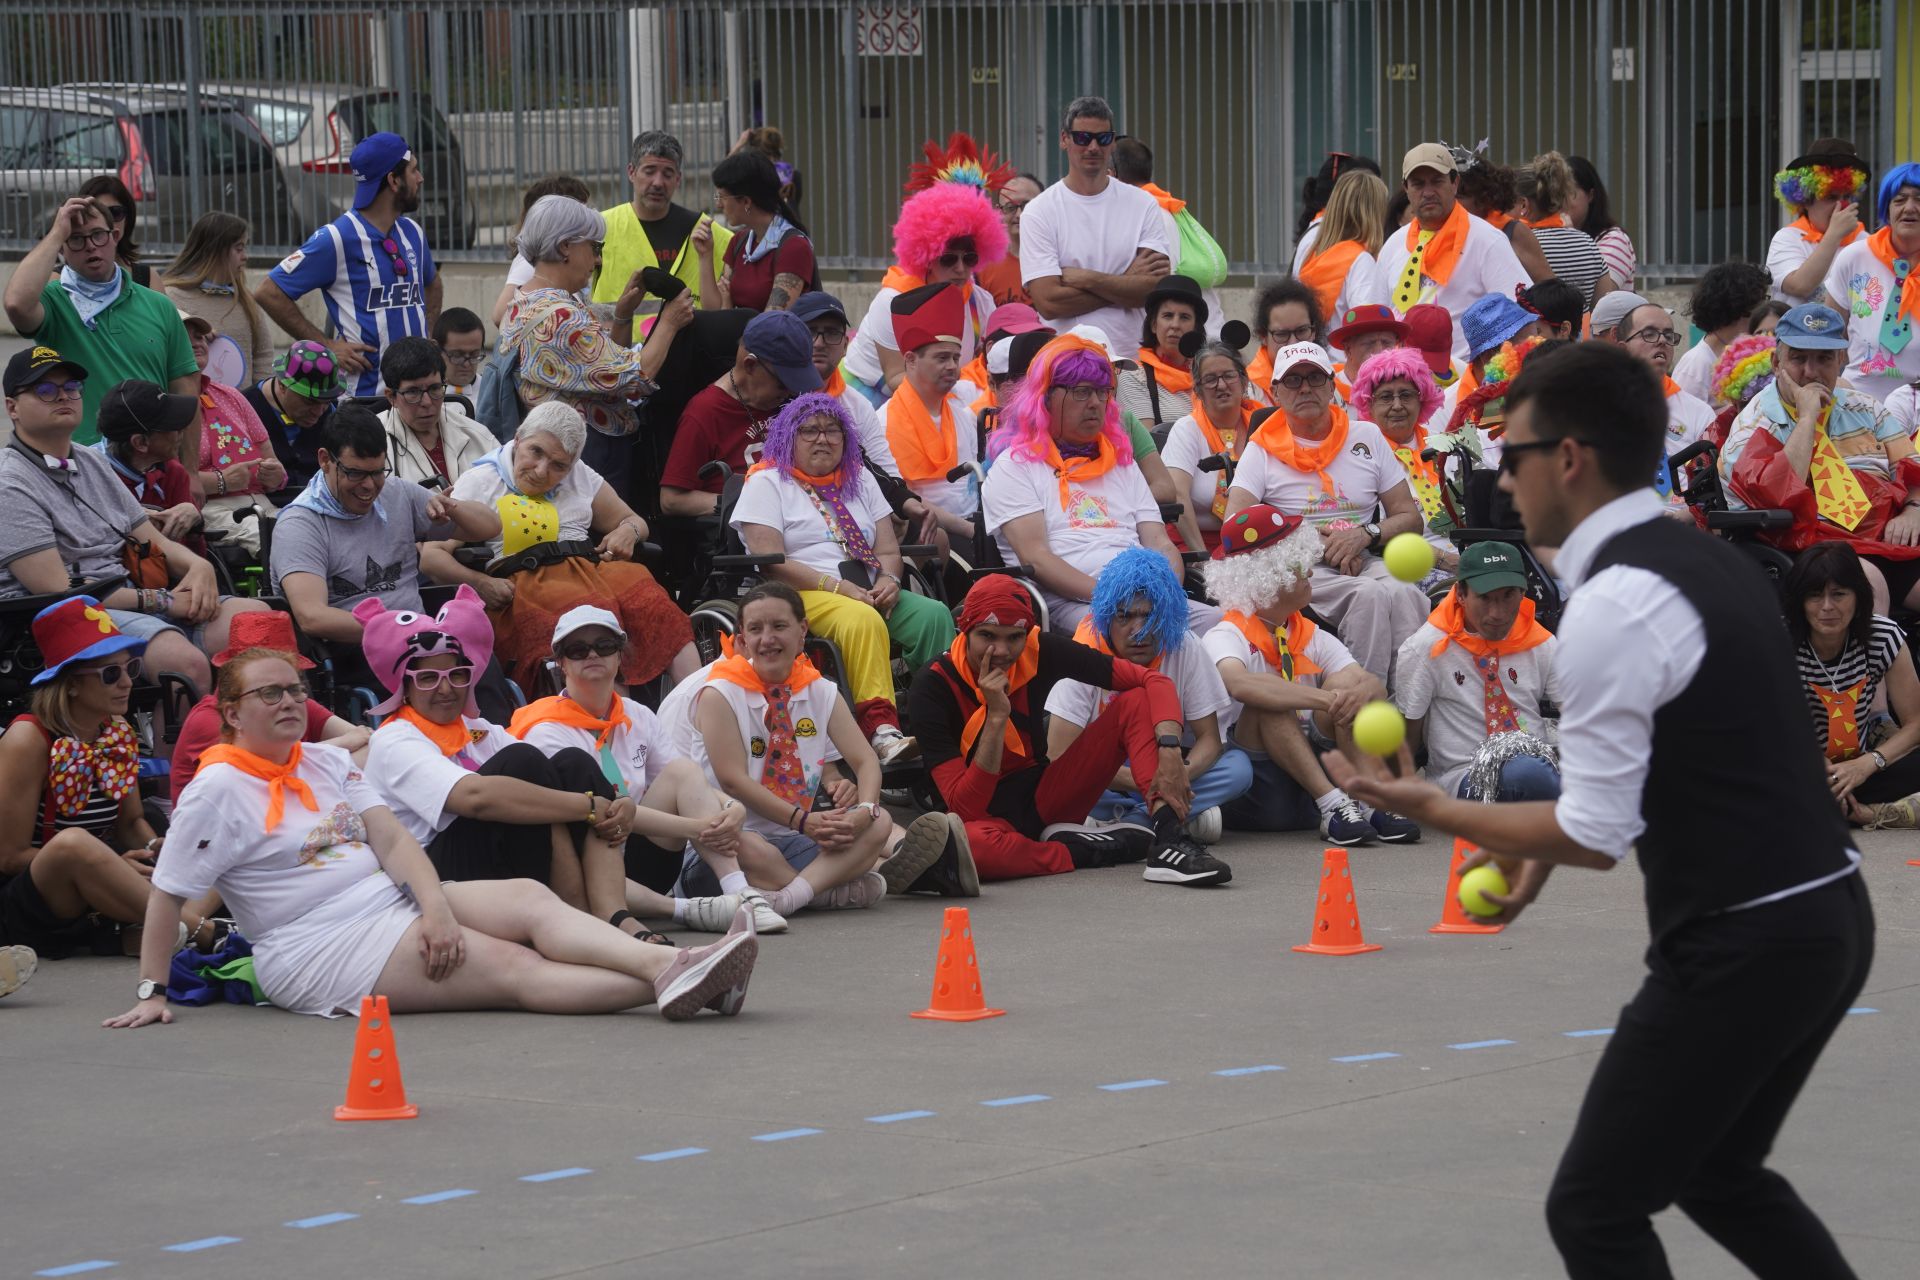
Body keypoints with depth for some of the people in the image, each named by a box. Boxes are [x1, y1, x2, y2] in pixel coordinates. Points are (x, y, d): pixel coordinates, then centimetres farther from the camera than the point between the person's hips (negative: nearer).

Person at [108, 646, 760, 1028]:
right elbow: (164, 896, -5)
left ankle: (667, 964, -40)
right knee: (509, 966, -23)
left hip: (393, 902, 7)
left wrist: (435, 906, -11)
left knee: (527, 897, -18)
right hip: (319, 949, -7)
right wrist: (153, 994, -11)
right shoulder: (217, 790, -4)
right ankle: (665, 986, -40)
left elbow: (391, 838, 6)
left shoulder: (328, 760, 17)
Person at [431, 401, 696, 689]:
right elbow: (430, 554, 1)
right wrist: (479, 584, -16)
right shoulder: (479, 482, 9)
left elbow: (635, 522, 34)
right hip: (522, 583, -5)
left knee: (650, 600, -28)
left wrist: (628, 532, 9)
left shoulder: (580, 478, 23)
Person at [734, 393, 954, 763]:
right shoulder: (767, 483, 5)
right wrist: (838, 587, -15)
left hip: (867, 594, 6)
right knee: (862, 620, -38)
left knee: (933, 615, -24)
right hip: (802, 596, -6)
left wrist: (889, 580, -6)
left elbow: (889, 550, 19)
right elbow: (770, 563, -7)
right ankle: (880, 730, -48)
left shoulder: (859, 479, 23)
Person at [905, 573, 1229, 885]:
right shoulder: (933, 687, -19)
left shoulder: (1041, 651, -10)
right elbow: (965, 807, -24)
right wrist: (996, 716, -32)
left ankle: (1169, 840, -28)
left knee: (1136, 704, -12)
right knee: (965, 841, -43)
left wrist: (1170, 751, -28)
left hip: (1044, 797, 4)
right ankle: (1088, 851, -19)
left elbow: (1155, 681, -10)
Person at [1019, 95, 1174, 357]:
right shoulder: (1039, 212, 2)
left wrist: (1083, 278, -8)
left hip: (1133, 357, 2)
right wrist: (1127, 283, -5)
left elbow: (1156, 289, -3)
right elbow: (1048, 301, -9)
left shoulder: (1143, 205, 8)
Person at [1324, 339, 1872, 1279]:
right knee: (1718, 1174, 25)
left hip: (1741, 950, -10)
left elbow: (1596, 838, -16)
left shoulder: (1612, 604, -18)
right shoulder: (1709, 562, 12)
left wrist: (1432, 808, -3)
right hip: (1828, 916, 10)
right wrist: (1545, 841, 21)